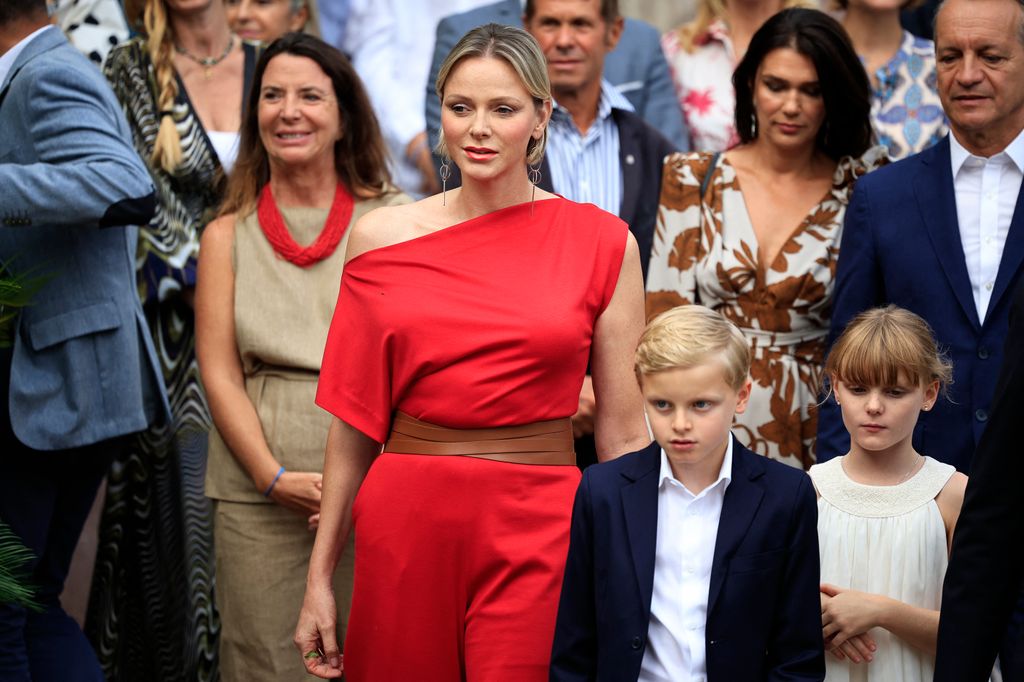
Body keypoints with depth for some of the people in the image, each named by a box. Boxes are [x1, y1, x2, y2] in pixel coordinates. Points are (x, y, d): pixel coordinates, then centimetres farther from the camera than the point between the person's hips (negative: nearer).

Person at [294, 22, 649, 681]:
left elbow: (623, 430, 3)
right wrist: (320, 575, 8)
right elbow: (354, 420, 8)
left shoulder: (603, 243, 0)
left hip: (538, 528, -1)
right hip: (406, 520, 2)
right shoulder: (382, 237, 4)